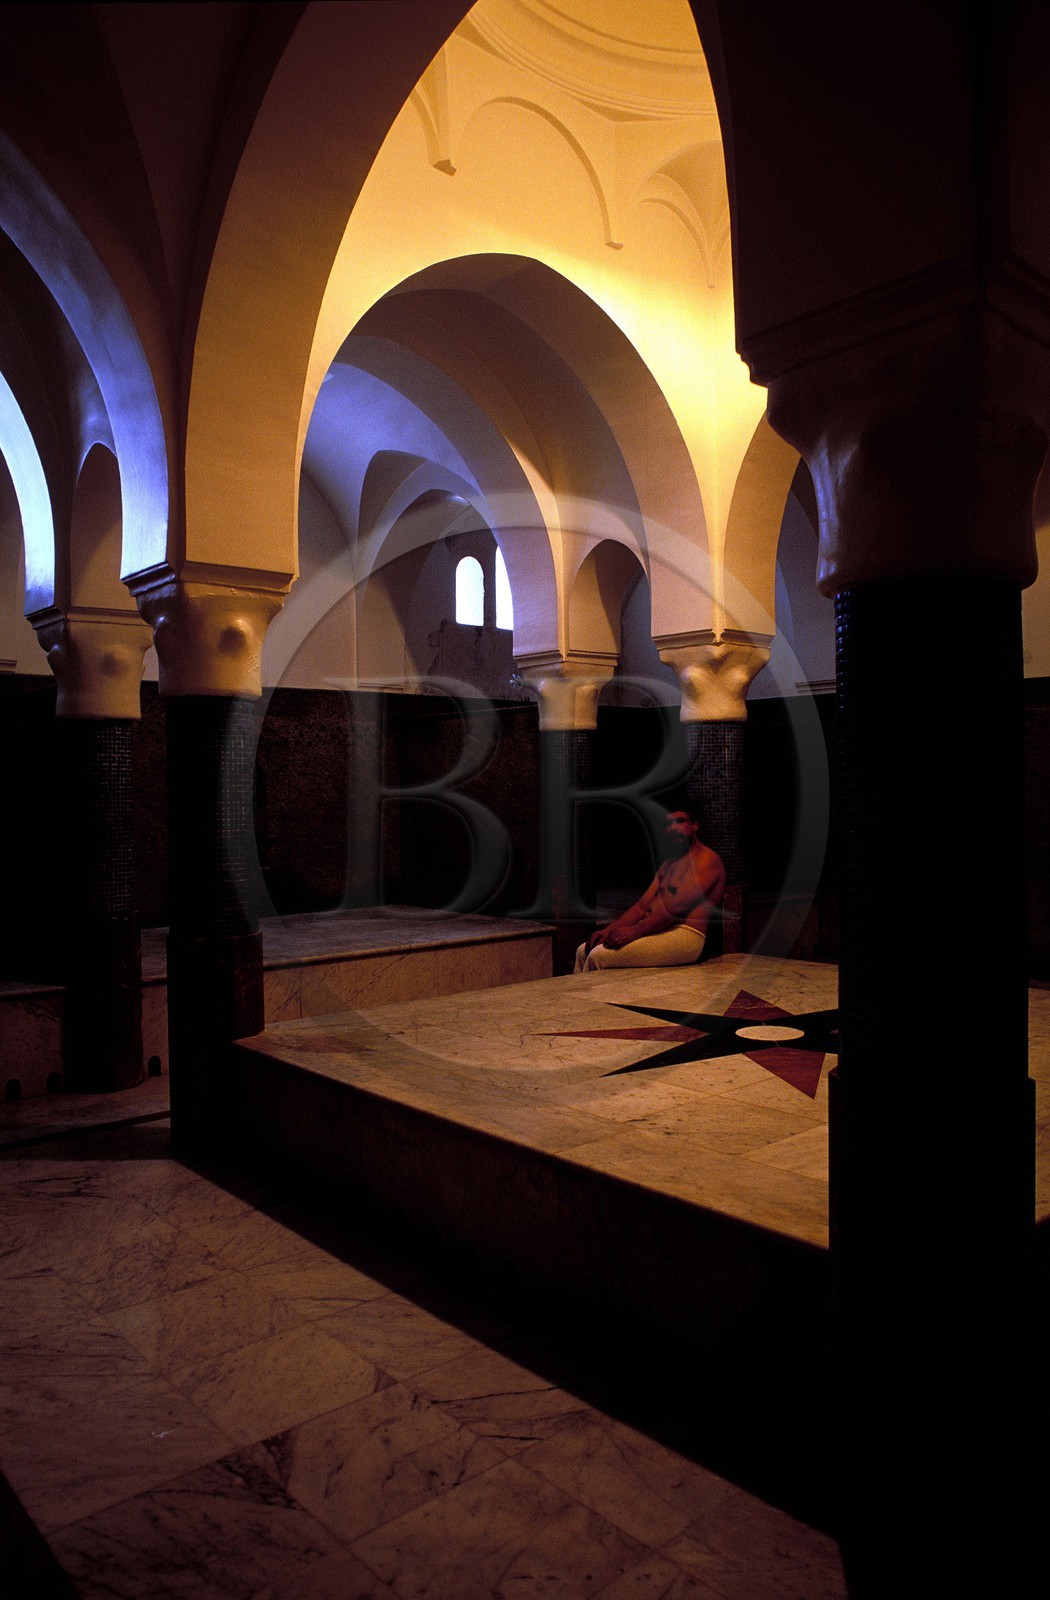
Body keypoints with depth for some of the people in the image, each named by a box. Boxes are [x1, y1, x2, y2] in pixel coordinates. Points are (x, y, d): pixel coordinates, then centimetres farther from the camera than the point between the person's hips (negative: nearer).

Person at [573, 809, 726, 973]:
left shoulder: (706, 858, -3)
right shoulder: (668, 866, 27)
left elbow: (678, 906, -16)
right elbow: (642, 906, 18)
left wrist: (635, 931, -23)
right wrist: (610, 929, 2)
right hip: (654, 930, 9)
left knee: (599, 956, -23)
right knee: (584, 951, 1)